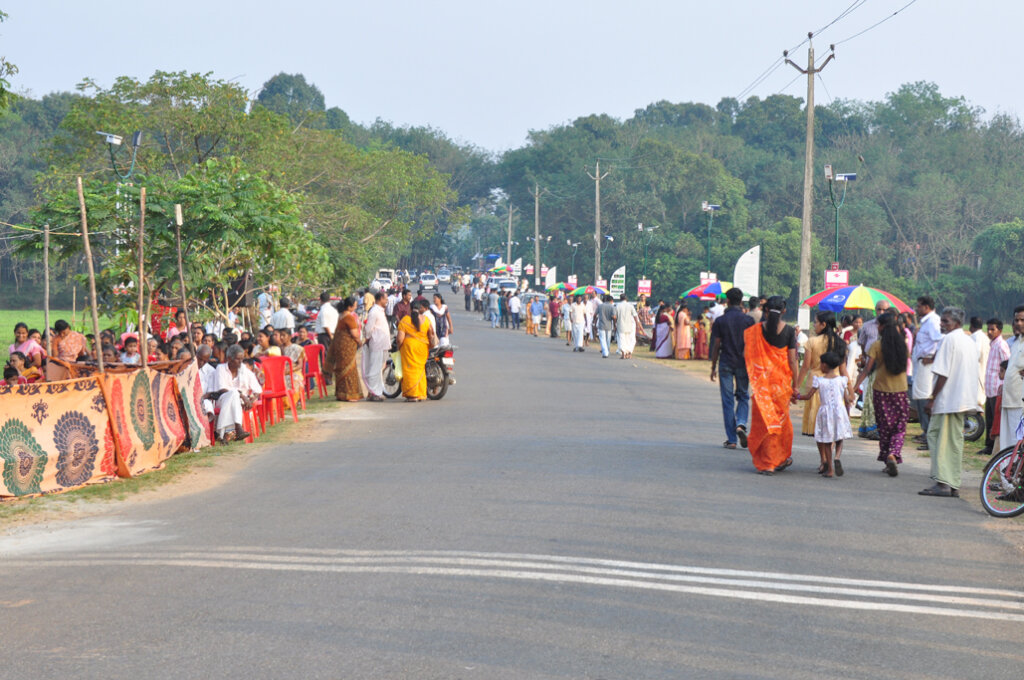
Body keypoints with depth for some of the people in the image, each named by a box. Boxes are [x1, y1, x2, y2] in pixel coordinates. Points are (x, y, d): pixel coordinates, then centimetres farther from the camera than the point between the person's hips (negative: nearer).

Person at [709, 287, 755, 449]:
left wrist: (713, 367, 6)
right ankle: (741, 424, -11)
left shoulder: (720, 321, -3)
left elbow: (716, 346, -2)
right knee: (743, 396, 15)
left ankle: (731, 439, 3)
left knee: (728, 400, 4)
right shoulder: (748, 320, -2)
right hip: (743, 363, 1)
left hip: (726, 363, -1)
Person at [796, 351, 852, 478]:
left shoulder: (819, 380, -5)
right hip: (839, 410, 1)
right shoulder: (842, 380, 0)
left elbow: (808, 396, 0)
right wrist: (850, 399, 22)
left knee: (827, 442, 9)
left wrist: (797, 396, 16)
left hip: (825, 411, -1)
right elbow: (846, 399, 1)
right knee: (839, 439, 16)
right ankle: (836, 457, -13)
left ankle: (830, 469, 8)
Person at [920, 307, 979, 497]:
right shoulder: (970, 341, 15)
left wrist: (932, 398, -13)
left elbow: (943, 374, -17)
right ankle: (954, 484, 10)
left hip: (948, 399, -9)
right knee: (955, 440, 10)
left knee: (939, 437, -6)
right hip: (964, 399, 9)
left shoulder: (949, 339, -12)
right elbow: (974, 373, 21)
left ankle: (942, 483, -12)